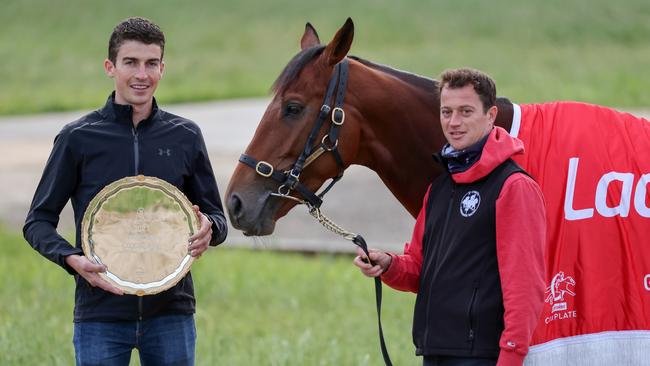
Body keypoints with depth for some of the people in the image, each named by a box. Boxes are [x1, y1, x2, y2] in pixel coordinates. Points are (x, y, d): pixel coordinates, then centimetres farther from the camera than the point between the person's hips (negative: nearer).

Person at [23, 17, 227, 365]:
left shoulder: (185, 137, 7)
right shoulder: (78, 138, -1)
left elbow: (216, 215, 14)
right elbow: (38, 222, 3)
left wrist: (209, 230, -11)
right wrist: (72, 258, -17)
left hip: (171, 312, 2)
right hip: (100, 314, -2)